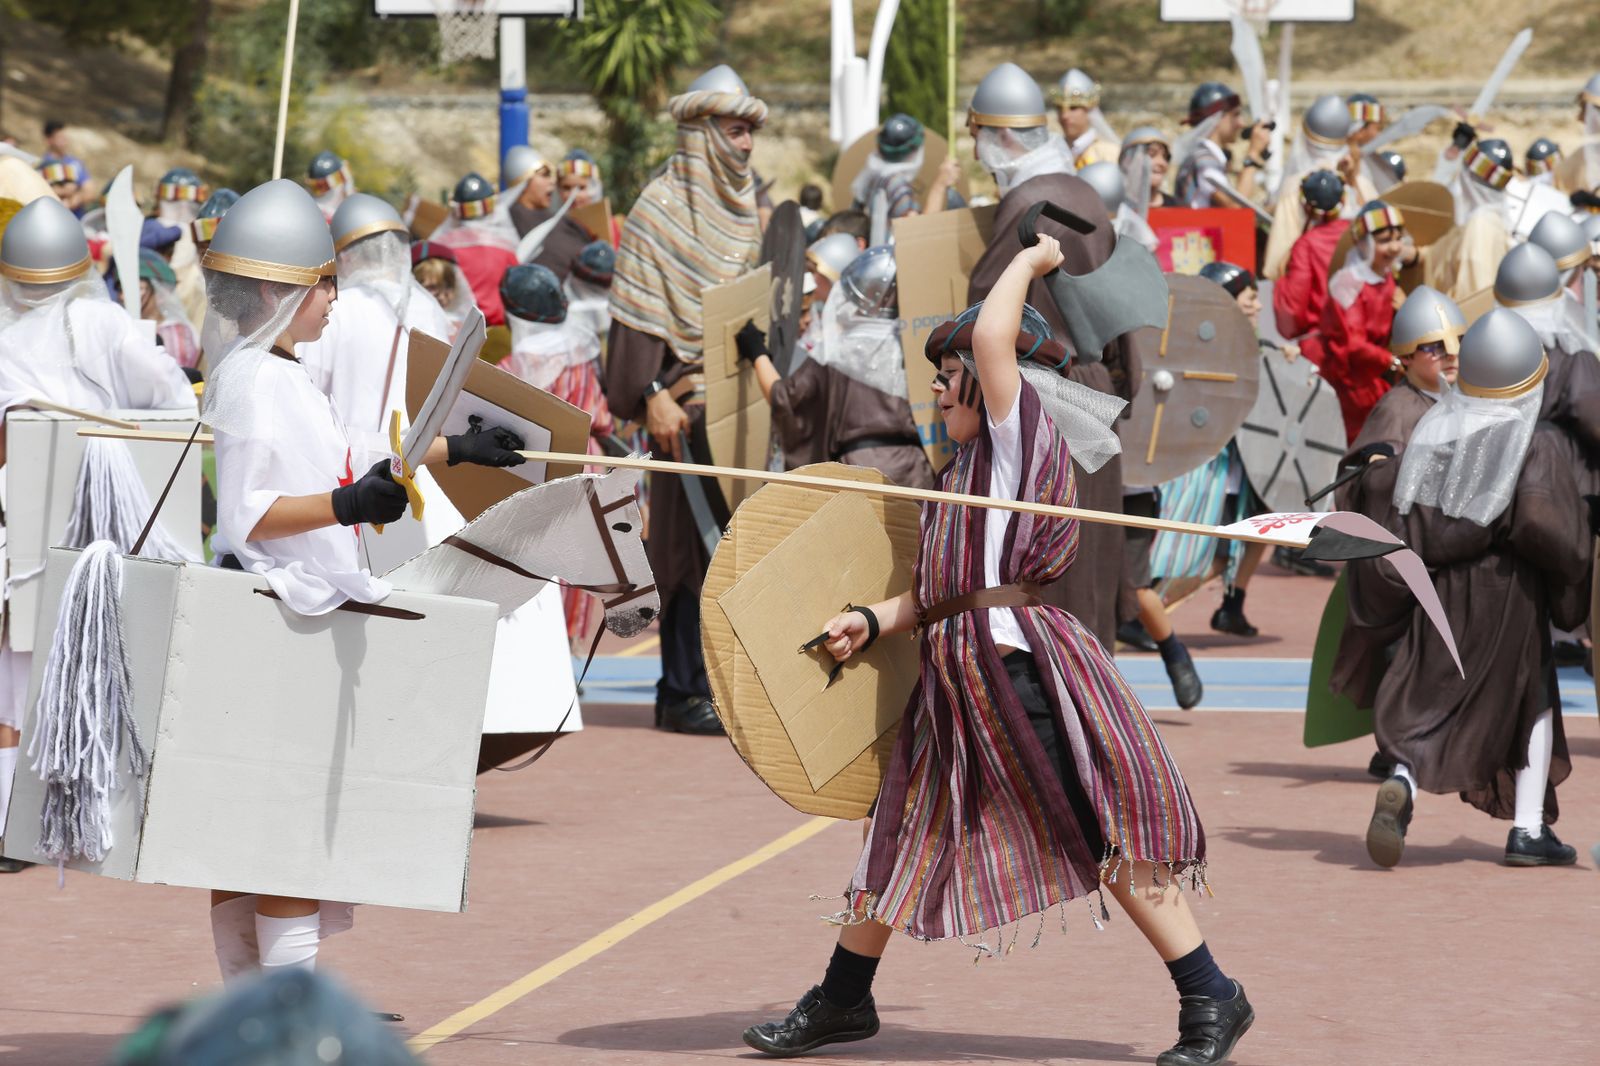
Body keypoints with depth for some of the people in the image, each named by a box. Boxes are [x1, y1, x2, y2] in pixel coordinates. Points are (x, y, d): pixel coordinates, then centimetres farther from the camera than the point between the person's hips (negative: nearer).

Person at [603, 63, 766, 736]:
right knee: (693, 540, -7)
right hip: (689, 400, -7)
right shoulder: (661, 209, -5)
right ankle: (684, 691, -2)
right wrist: (653, 395, -18)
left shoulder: (744, 209, 17)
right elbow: (638, 308, -10)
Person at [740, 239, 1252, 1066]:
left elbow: (991, 336, -17)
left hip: (1023, 664, -9)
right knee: (903, 836, 16)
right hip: (957, 673, 9)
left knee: (1107, 842, -8)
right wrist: (873, 620, 3)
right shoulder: (966, 465, 19)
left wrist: (1030, 260, -1)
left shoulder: (1022, 431, -5)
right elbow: (942, 586, 17)